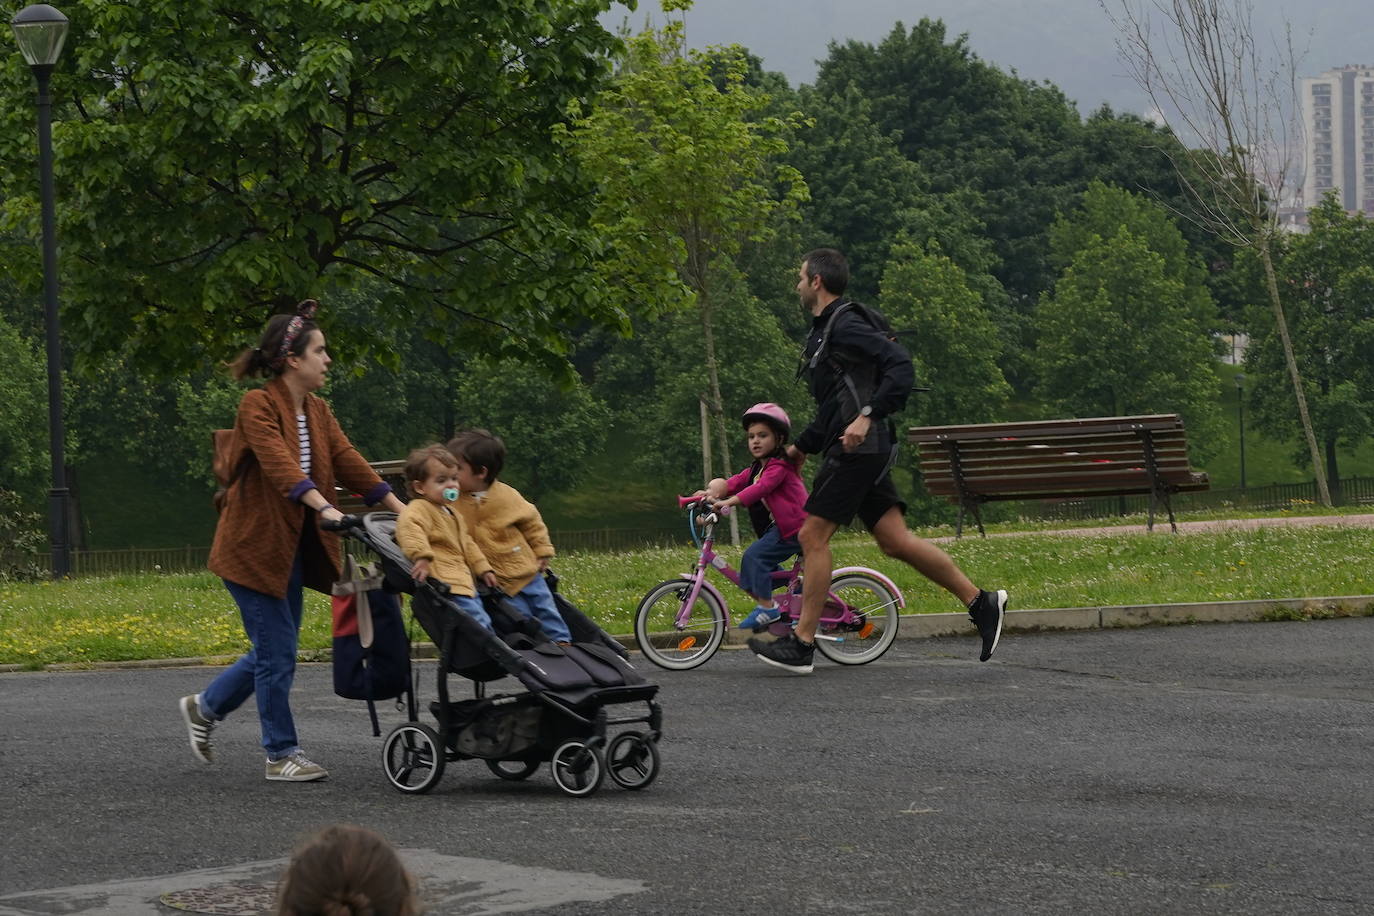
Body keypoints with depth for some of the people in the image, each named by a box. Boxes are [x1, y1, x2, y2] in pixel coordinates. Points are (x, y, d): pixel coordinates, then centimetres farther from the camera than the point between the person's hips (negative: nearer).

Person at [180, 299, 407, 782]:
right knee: (277, 652, -3)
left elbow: (348, 462, 7)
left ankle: (205, 707, 33)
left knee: (274, 650, 13)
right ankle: (282, 755, 8)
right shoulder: (258, 406, -16)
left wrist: (403, 510, 0)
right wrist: (327, 509, -43)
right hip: (253, 545, -8)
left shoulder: (318, 412, 8)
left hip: (292, 546, 8)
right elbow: (280, 464, -30)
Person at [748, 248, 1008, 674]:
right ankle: (981, 602, 6)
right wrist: (801, 447, 30)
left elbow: (900, 366, -21)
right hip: (855, 451, 10)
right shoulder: (825, 331, 22)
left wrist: (868, 417, -28)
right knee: (895, 539, 5)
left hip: (859, 448, -10)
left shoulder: (844, 325, -10)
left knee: (812, 536, -7)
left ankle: (800, 645, -5)